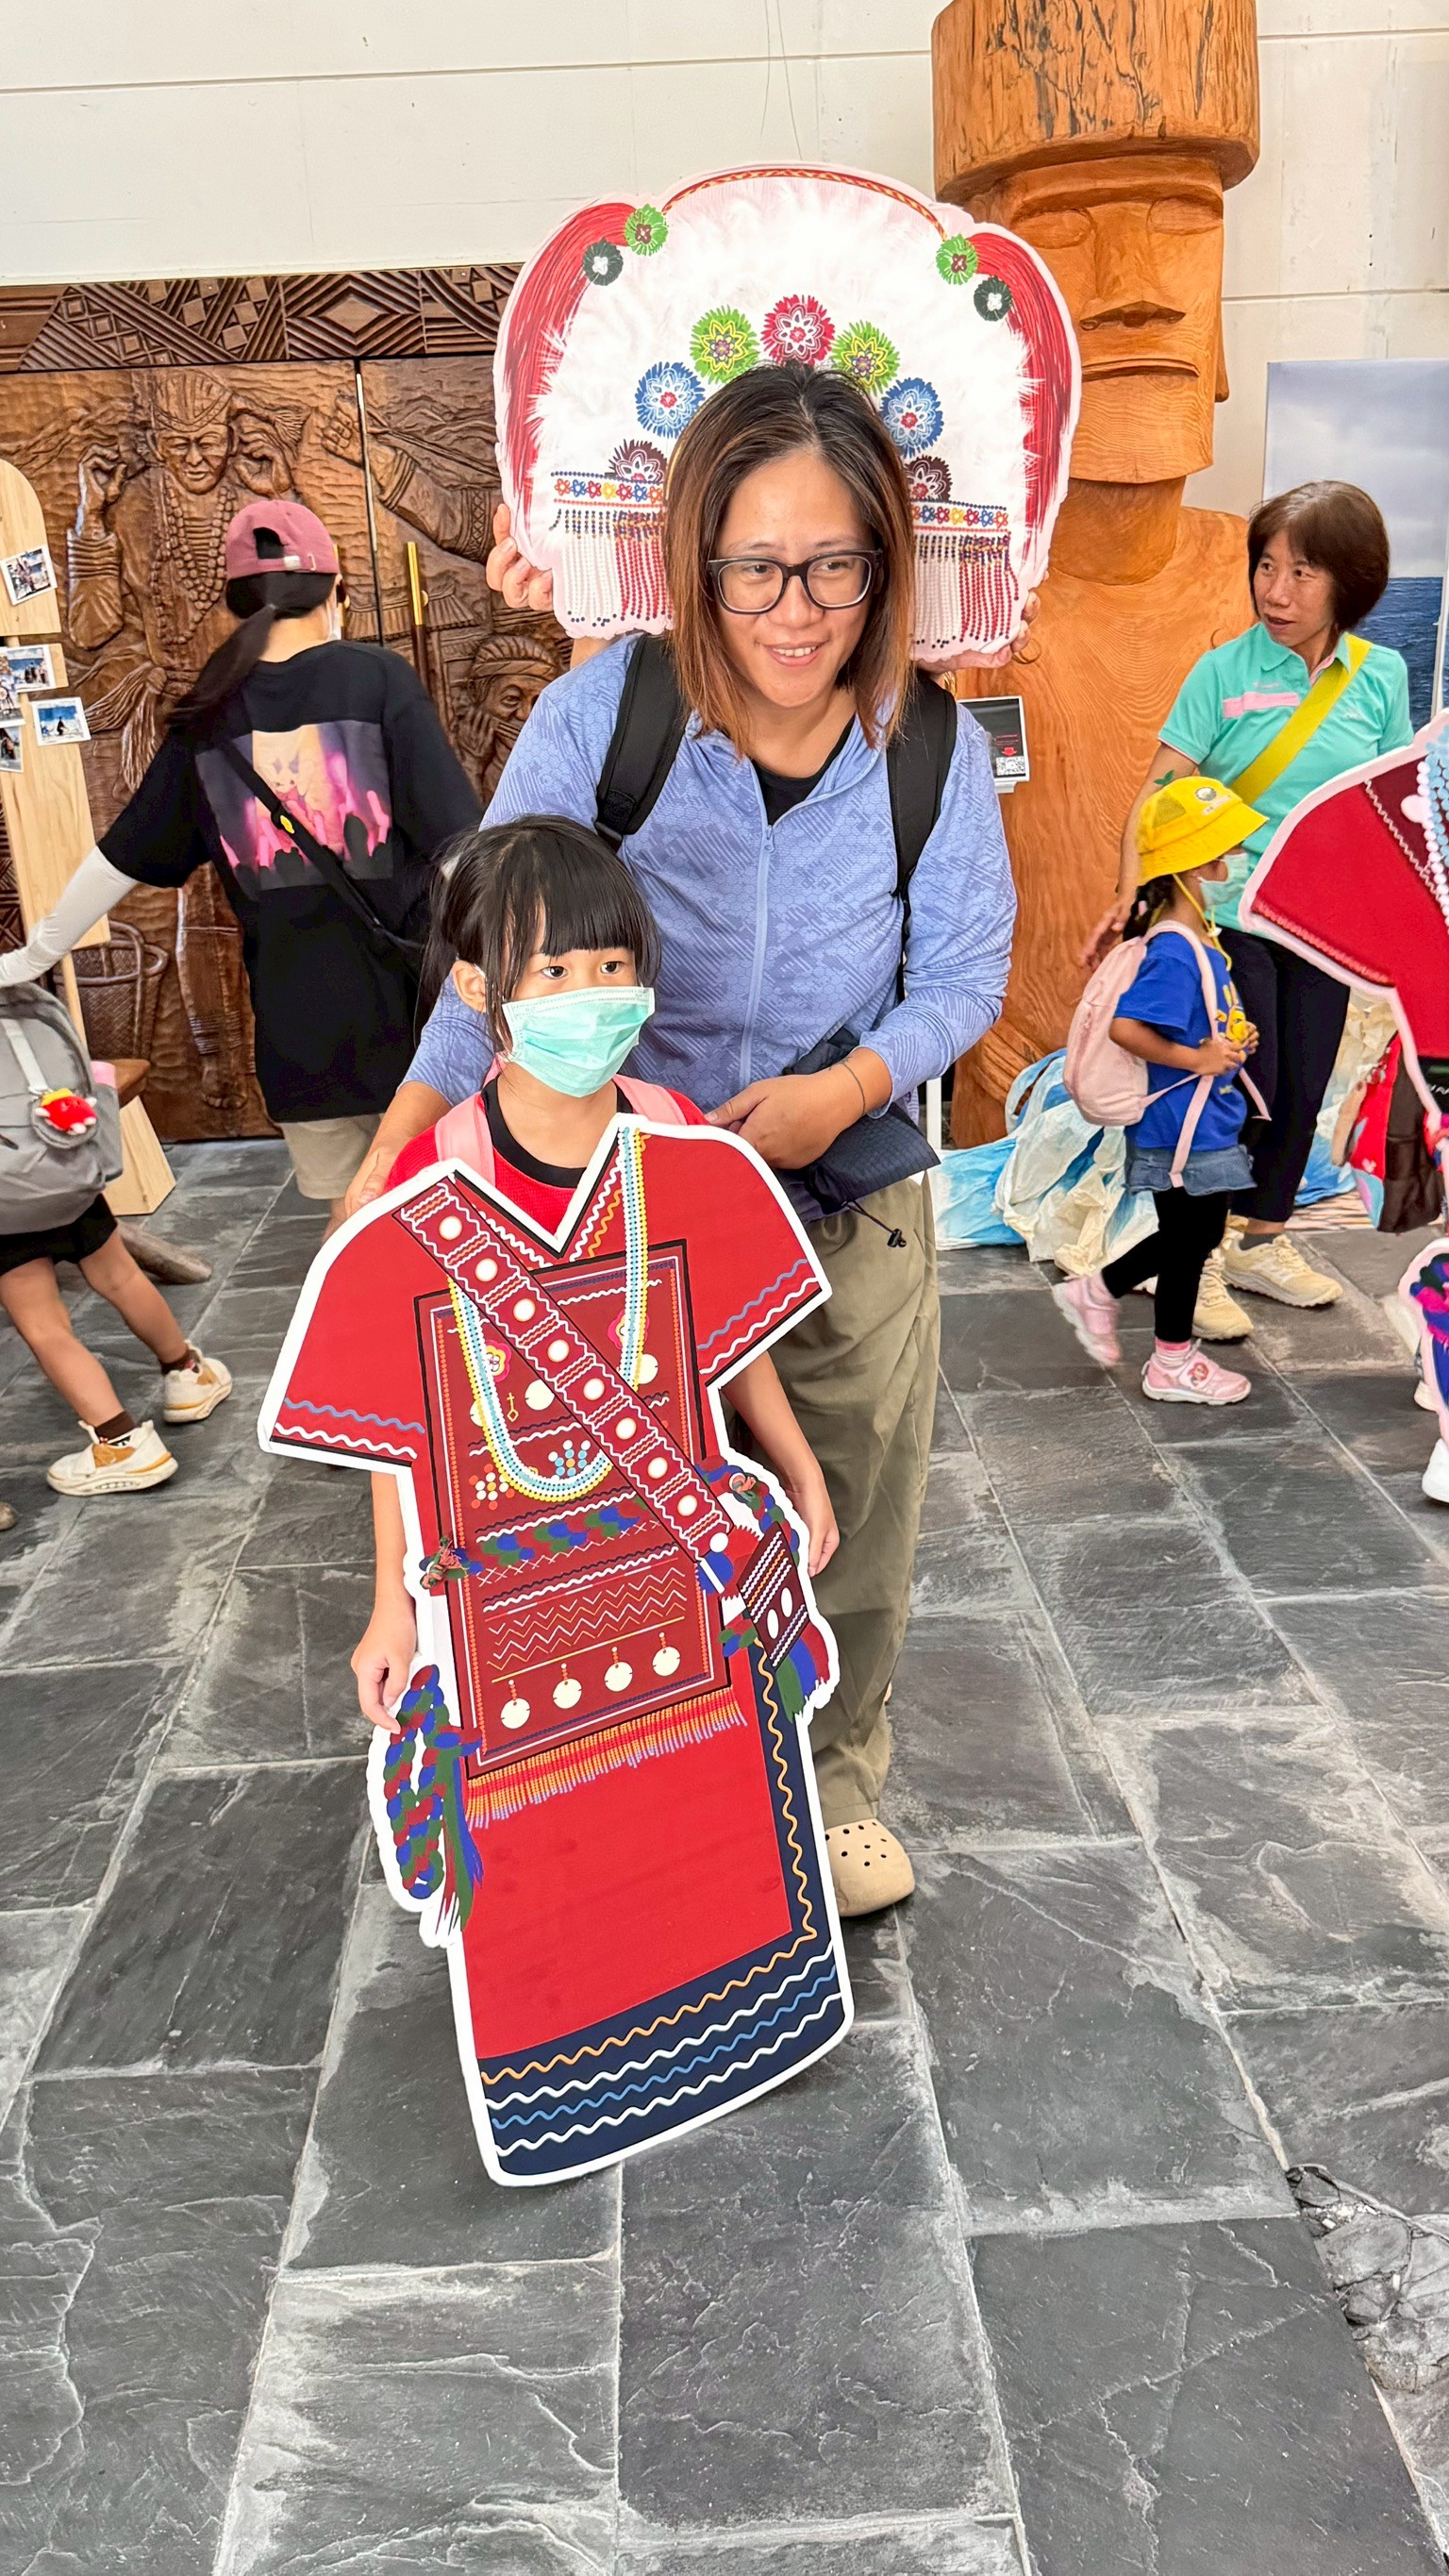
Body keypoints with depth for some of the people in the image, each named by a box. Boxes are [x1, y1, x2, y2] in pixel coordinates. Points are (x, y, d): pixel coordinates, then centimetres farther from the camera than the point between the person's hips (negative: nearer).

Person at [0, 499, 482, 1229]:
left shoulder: (208, 714, 4)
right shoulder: (377, 679, -6)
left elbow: (122, 853, 12)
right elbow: (458, 839, -12)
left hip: (294, 1015, 3)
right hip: (407, 1002, -3)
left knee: (347, 1213, 16)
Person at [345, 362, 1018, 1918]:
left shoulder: (931, 743, -9)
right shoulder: (605, 714, -14)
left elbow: (965, 969, -1)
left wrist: (850, 1085, -19)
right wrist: (405, 1141, -22)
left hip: (855, 1192, 2)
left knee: (854, 1518, 17)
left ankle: (835, 1785, 44)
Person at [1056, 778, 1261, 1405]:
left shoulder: (1196, 939, 7)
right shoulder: (1174, 952, -24)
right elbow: (1126, 1027, -33)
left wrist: (1231, 1043, 5)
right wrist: (1197, 1059, -23)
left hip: (1206, 1124, 9)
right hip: (1183, 1130, -9)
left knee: (1197, 1233, 21)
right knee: (1187, 1238, 6)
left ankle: (1096, 1291, 32)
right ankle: (1173, 1365, 23)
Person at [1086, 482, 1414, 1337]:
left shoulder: (1381, 676, 3)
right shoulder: (1224, 671, -6)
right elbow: (1161, 791, -10)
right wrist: (1129, 895, -22)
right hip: (1230, 911, -4)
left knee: (1302, 1091, 11)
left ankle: (1263, 1241, 30)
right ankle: (1196, 1258, 12)